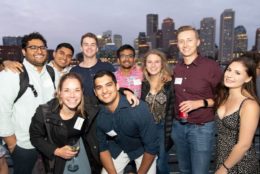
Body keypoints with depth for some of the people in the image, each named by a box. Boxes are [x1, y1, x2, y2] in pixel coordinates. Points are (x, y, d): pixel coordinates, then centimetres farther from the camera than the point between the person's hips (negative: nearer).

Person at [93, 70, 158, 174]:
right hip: (117, 149, 3)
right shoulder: (97, 115, -22)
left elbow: (151, 147, -25)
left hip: (143, 150, -2)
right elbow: (103, 148, -7)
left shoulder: (139, 108, -35)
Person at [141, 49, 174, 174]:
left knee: (161, 163, 7)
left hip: (162, 127, -2)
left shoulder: (169, 83, -9)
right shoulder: (143, 83, -1)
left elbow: (171, 110, -7)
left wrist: (168, 134, -8)